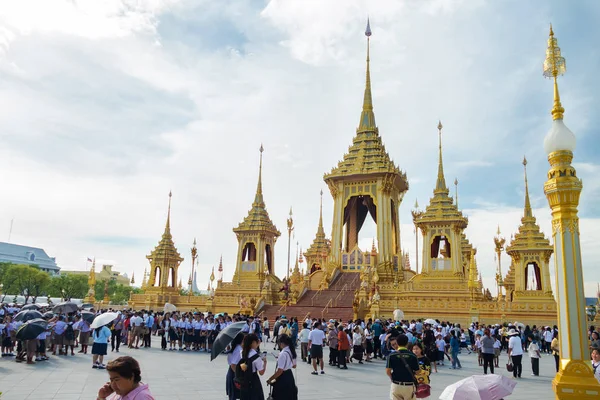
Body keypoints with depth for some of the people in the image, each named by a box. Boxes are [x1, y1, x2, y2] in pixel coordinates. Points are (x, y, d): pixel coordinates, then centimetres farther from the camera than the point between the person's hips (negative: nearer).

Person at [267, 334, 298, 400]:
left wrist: (270, 379, -14)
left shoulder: (283, 354, -22)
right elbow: (294, 366, 17)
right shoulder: (291, 351, 3)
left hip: (283, 378, -8)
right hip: (289, 376, 8)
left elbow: (280, 371, -22)